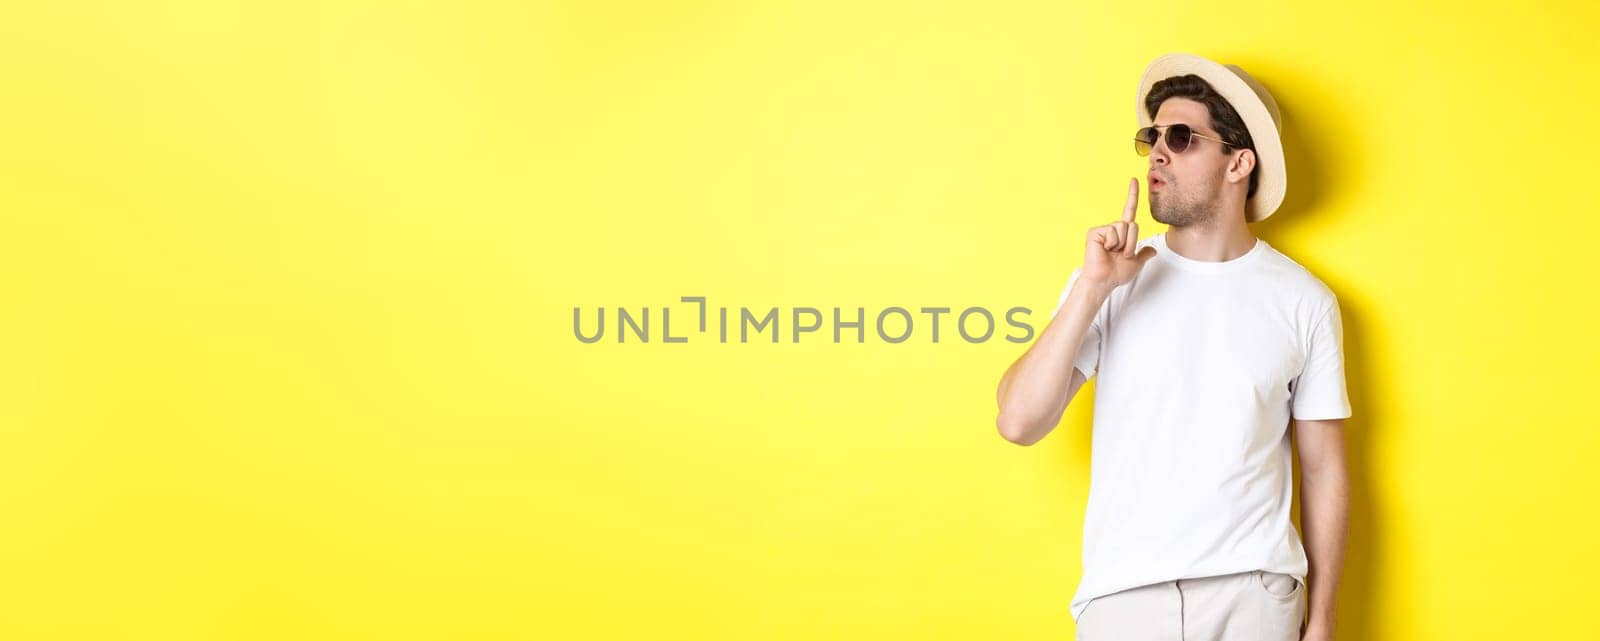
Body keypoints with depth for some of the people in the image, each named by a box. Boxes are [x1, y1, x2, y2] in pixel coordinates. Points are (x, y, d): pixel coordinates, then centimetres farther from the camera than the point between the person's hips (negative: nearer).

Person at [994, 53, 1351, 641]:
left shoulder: (1303, 302, 0)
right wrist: (1093, 287, -16)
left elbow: (1324, 470, 5)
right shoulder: (1112, 282, 0)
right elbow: (1019, 423, -10)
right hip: (1124, 591, 0)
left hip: (1255, 592, 0)